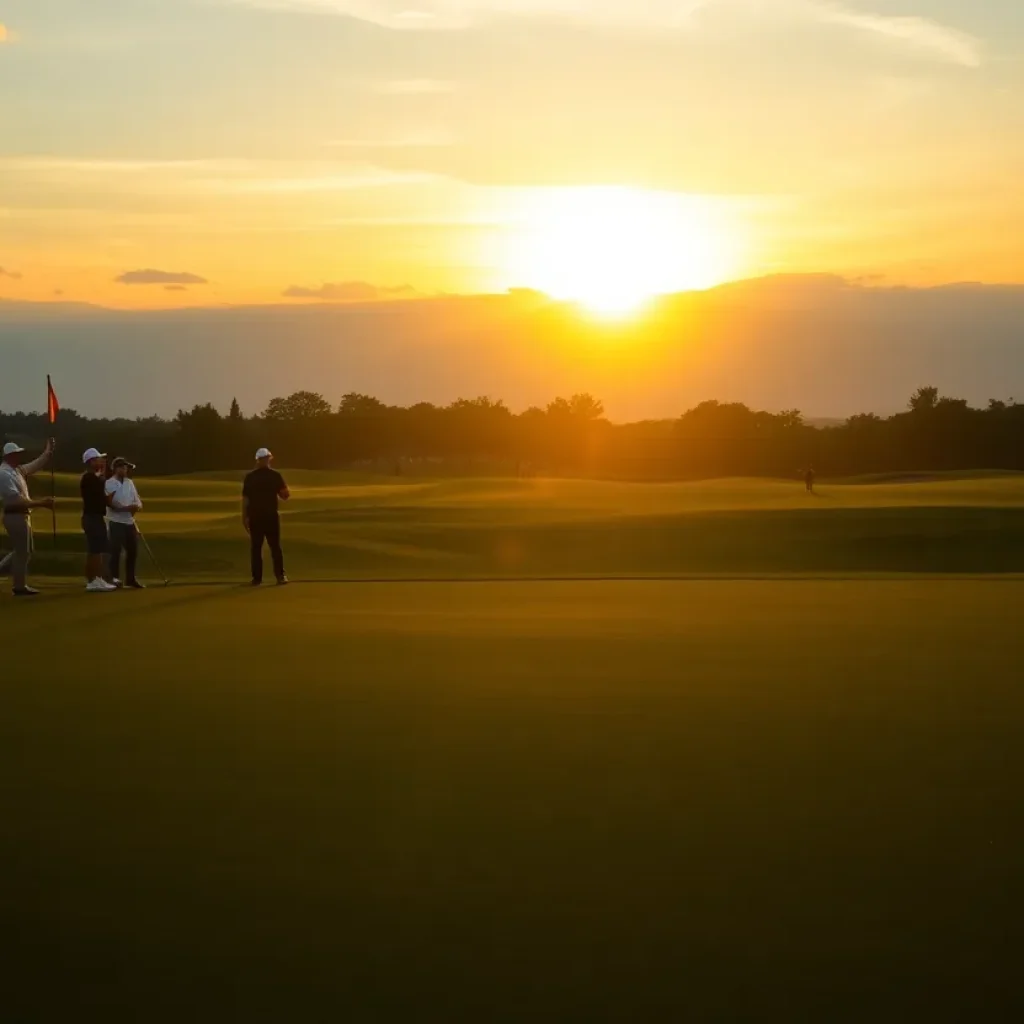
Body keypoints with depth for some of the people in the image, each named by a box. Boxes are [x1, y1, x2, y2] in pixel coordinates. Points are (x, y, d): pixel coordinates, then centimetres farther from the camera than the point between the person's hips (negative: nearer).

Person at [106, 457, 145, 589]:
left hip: (130, 522, 7)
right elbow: (112, 505, -19)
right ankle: (113, 579, -4)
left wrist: (137, 506, -10)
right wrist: (128, 508, -26)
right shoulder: (109, 484, -9)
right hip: (116, 523, -7)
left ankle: (130, 579, 22)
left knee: (133, 551, 11)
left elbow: (137, 500, 13)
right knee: (116, 551, -8)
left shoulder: (129, 482, 13)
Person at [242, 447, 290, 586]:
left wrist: (244, 517, 3)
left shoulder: (250, 477, -1)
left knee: (256, 547, 5)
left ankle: (257, 577, 3)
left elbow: (245, 499, -2)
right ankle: (280, 576, 1)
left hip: (255, 516, 1)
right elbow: (286, 495, -2)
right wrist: (279, 495, 20)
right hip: (271, 515, -1)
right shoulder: (275, 475, -3)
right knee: (275, 546, 5)